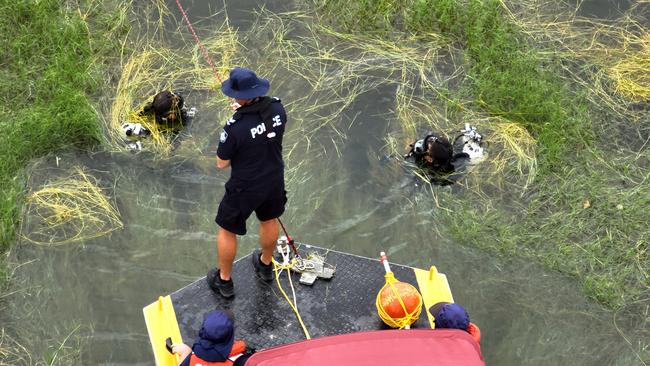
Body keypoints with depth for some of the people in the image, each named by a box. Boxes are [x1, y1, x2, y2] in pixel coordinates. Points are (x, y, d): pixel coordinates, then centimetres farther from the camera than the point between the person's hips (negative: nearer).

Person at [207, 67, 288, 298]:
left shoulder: (235, 127, -33)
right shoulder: (277, 108, -17)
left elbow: (222, 164, -18)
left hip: (245, 188, -5)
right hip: (274, 181, 5)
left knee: (227, 230, 19)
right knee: (269, 220, 30)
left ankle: (224, 280, 36)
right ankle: (266, 265, 54)